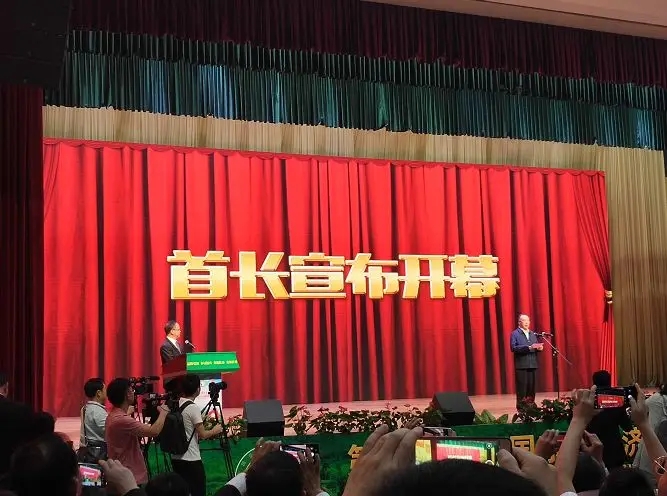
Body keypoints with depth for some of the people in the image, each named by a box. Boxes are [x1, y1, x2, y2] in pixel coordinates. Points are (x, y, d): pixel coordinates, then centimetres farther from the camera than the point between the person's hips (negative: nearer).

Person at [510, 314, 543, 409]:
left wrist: (539, 347, -5)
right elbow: (513, 348, -15)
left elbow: (535, 346, 20)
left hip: (532, 364, 6)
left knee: (531, 386, 5)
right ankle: (521, 406, -1)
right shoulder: (515, 334, -3)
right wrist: (528, 347, -22)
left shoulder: (532, 334, 18)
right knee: (522, 386, -5)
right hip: (521, 365, -6)